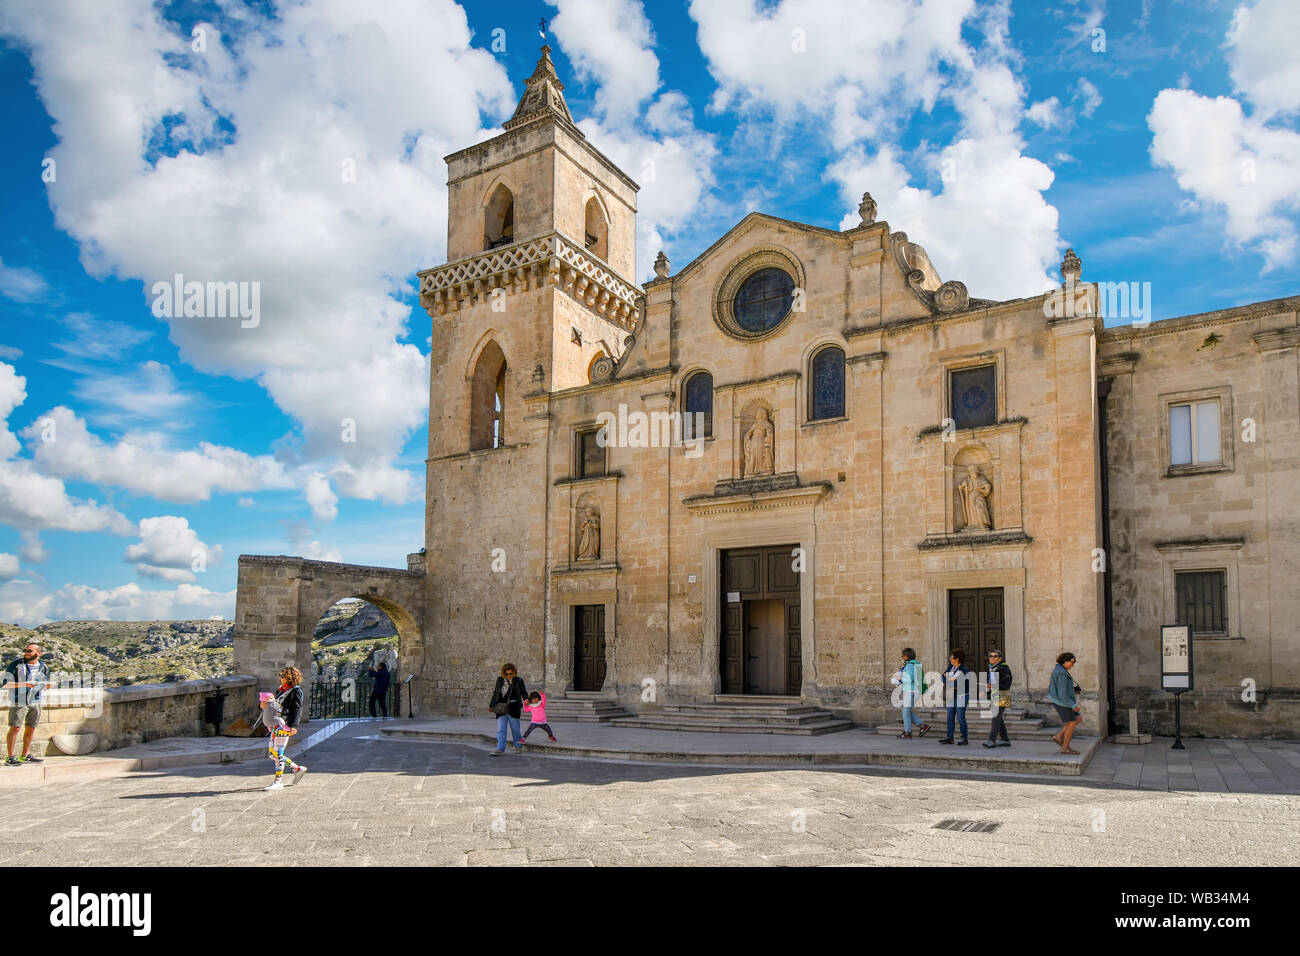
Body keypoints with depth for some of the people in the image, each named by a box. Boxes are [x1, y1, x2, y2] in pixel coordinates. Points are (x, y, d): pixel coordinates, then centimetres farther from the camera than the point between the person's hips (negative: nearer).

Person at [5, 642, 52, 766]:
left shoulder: (43, 667, 8)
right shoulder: (16, 665, -7)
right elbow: (6, 682, -10)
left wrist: (49, 685, -4)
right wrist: (25, 684, -22)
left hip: (35, 701, 5)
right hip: (18, 701, -5)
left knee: (31, 728, 10)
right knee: (15, 728, -5)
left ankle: (26, 756, 21)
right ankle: (10, 758, 1)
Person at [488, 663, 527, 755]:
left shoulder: (518, 681, 1)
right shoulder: (500, 680, 9)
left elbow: (524, 693, 3)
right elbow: (496, 693, 18)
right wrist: (491, 705, 21)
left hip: (513, 709, -3)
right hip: (501, 709, 3)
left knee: (515, 729, 5)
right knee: (500, 729, -3)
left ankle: (518, 747, 22)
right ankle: (500, 749, -4)